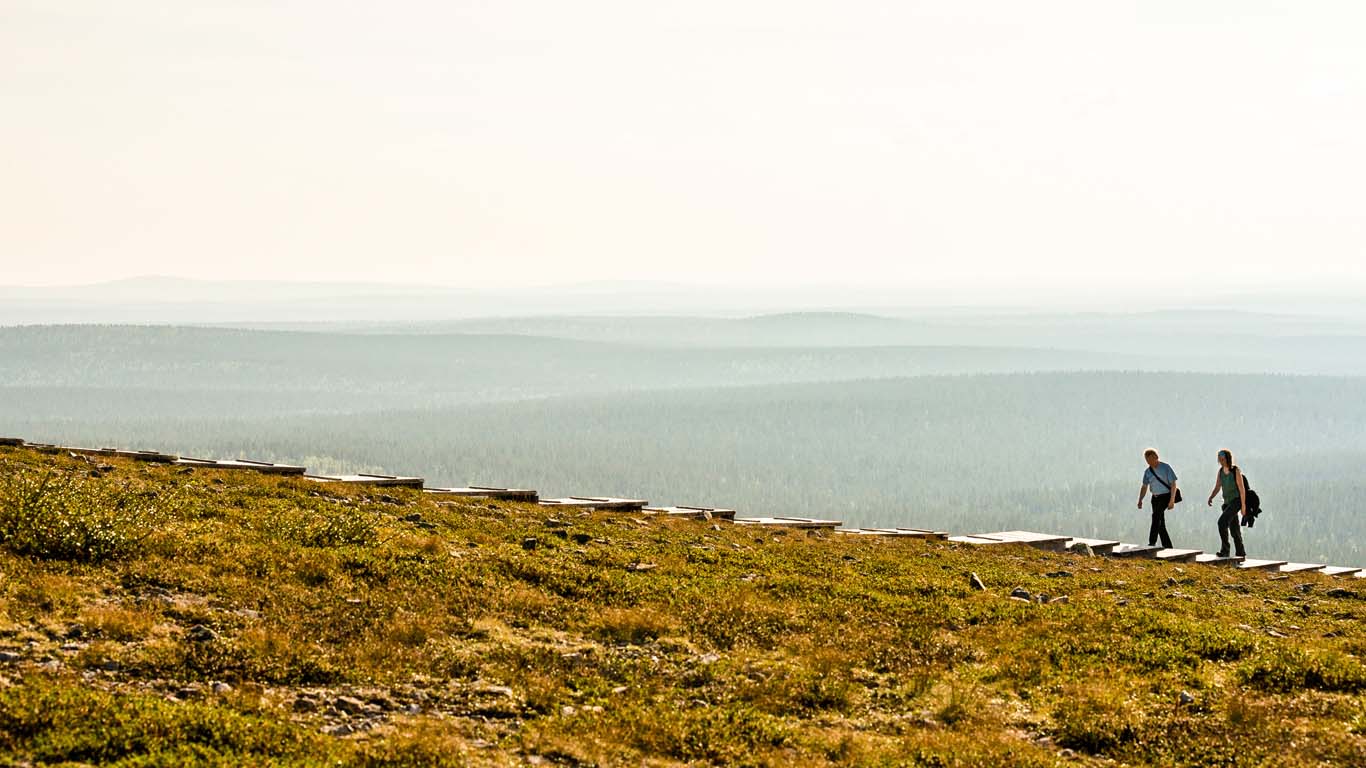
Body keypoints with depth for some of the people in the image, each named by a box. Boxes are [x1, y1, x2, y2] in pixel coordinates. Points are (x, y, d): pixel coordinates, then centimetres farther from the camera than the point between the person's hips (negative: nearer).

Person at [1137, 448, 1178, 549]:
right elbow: (1144, 487, 14)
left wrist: (1172, 500, -19)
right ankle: (1168, 547, 12)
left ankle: (1152, 543, -30)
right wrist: (1140, 500, 0)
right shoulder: (1148, 471, 6)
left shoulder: (1166, 467, -10)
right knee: (1160, 523, 5)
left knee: (1156, 516, -25)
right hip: (1155, 498, 6)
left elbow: (1173, 484, -12)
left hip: (1166, 496, -6)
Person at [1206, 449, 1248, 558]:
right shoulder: (1221, 471, 6)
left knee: (1222, 522, -24)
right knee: (1234, 530, 12)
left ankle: (1225, 550, -20)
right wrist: (1210, 498, -11)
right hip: (1227, 502, 8)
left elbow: (1242, 489, -15)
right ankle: (1241, 554, 23)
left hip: (1236, 501, -8)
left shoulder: (1236, 471, -15)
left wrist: (1243, 506, -16)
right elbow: (1217, 488, 8)